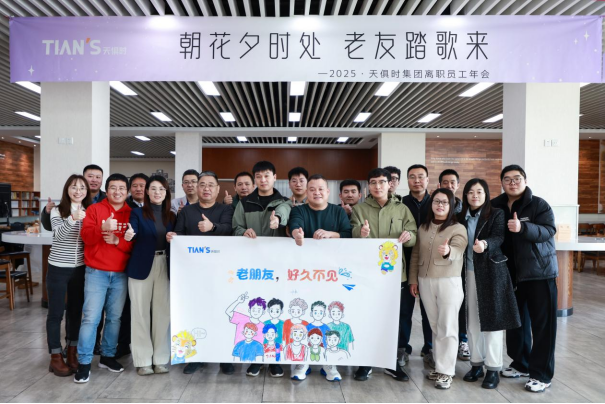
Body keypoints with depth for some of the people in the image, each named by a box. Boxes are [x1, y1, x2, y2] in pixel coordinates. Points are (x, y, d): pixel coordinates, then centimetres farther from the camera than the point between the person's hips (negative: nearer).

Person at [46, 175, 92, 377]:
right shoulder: (57, 211, -6)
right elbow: (59, 234, -24)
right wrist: (73, 219, -40)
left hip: (80, 269, 4)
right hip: (58, 269, -3)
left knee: (76, 311, 11)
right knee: (56, 313, 4)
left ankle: (72, 354, 25)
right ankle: (56, 358, 16)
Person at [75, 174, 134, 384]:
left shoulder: (132, 214, 6)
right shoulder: (94, 209, 2)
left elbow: (135, 245, 0)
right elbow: (86, 236, -11)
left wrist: (117, 240, -17)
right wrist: (103, 229, -29)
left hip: (121, 274, 2)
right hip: (96, 272, -2)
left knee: (114, 317, 10)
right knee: (91, 317, -3)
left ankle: (108, 356, 24)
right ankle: (84, 362, 8)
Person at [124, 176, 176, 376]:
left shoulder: (171, 216, 11)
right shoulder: (137, 213, 2)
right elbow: (133, 234, -14)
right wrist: (128, 235, -36)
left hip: (165, 267, 3)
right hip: (141, 267, -2)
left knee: (162, 313, 7)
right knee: (140, 313, 4)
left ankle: (161, 359, 18)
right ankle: (142, 360, 15)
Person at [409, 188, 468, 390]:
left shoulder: (458, 228, -5)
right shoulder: (423, 228, 9)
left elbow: (457, 252, -22)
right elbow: (415, 255, 12)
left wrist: (448, 251, -44)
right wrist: (413, 279, 8)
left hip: (449, 281, -4)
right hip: (425, 282, 4)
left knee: (447, 327, 0)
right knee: (435, 326, 12)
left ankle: (446, 371, 9)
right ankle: (439, 366, 24)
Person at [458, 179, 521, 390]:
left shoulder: (496, 214, -3)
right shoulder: (462, 218, 9)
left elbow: (499, 238, -19)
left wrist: (485, 244, -38)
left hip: (491, 272, -4)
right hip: (469, 273, 4)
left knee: (491, 320, 1)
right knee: (472, 321, 11)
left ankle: (493, 369, 12)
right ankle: (476, 364, 24)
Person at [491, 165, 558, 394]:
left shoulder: (539, 205, -8)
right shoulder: (496, 206, 4)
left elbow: (548, 230, -21)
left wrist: (523, 227, -37)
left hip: (540, 273, -4)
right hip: (511, 274, 5)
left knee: (542, 324, 1)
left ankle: (542, 375, 12)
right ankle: (521, 364, 30)